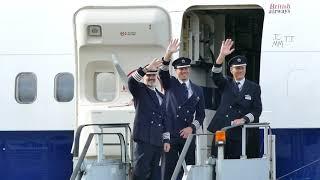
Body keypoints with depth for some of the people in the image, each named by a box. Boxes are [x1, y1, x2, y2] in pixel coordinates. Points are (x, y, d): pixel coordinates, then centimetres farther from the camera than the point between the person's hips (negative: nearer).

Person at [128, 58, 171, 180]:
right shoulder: (140, 90, 6)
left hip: (158, 141, 6)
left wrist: (166, 139, 13)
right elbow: (131, 81, -17)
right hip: (144, 138, -6)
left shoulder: (161, 96, 23)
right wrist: (147, 68, -26)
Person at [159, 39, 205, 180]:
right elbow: (163, 73, -14)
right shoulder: (170, 84, 7)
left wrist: (192, 127, -6)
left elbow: (200, 114, 12)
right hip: (170, 134, -3)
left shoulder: (197, 90, 13)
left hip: (187, 134, 3)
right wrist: (168, 55, -31)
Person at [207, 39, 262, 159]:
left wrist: (244, 119, -12)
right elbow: (216, 75, -7)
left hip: (242, 133, -1)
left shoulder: (254, 88, 11)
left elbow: (257, 109, 6)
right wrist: (222, 55, -22)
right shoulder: (226, 84, 13)